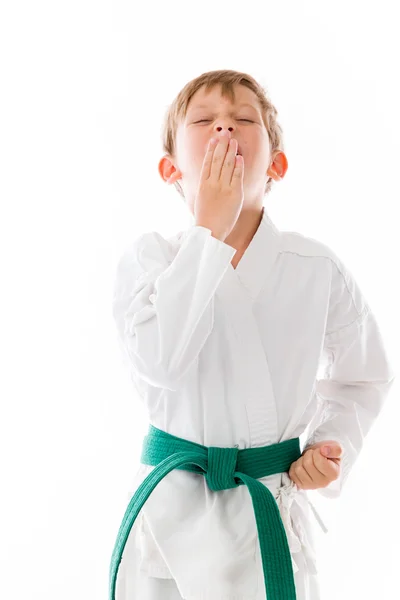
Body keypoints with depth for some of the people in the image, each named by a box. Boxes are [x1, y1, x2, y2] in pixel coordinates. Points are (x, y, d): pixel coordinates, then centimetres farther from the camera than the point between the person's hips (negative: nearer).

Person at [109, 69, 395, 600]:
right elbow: (160, 364, -25)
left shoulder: (317, 269, -4)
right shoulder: (149, 258, -6)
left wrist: (334, 445, -6)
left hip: (272, 514, 1)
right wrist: (209, 232, -22)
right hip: (173, 511, 0)